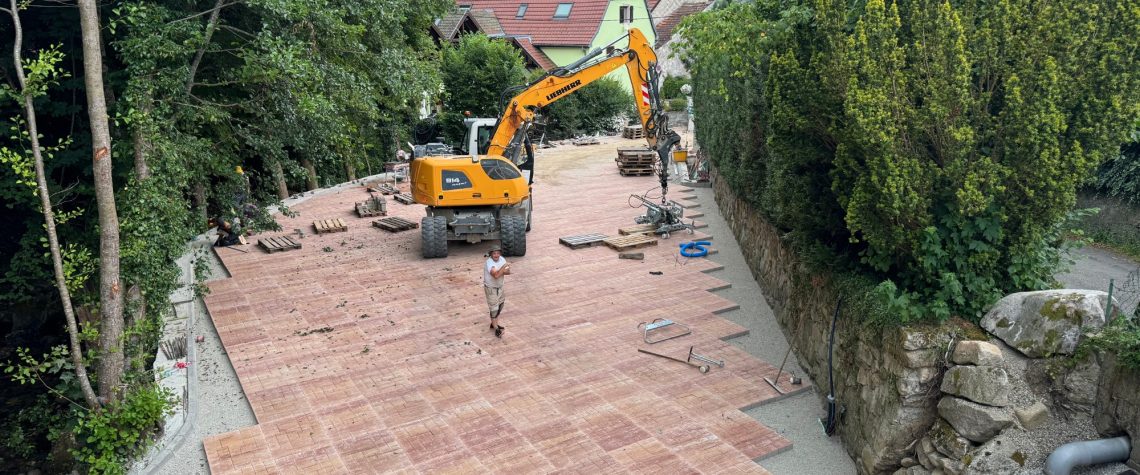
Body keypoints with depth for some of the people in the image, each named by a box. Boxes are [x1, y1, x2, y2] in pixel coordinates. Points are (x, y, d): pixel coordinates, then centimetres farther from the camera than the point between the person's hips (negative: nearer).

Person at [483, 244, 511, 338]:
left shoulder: (502, 259, -6)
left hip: (500, 287, 8)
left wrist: (499, 271, -26)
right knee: (494, 308, -2)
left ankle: (494, 324, 38)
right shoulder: (489, 263, -29)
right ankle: (496, 329, 6)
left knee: (500, 306, 20)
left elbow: (508, 272, -10)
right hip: (491, 288, -8)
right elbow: (496, 275, -42)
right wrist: (504, 267, -36)